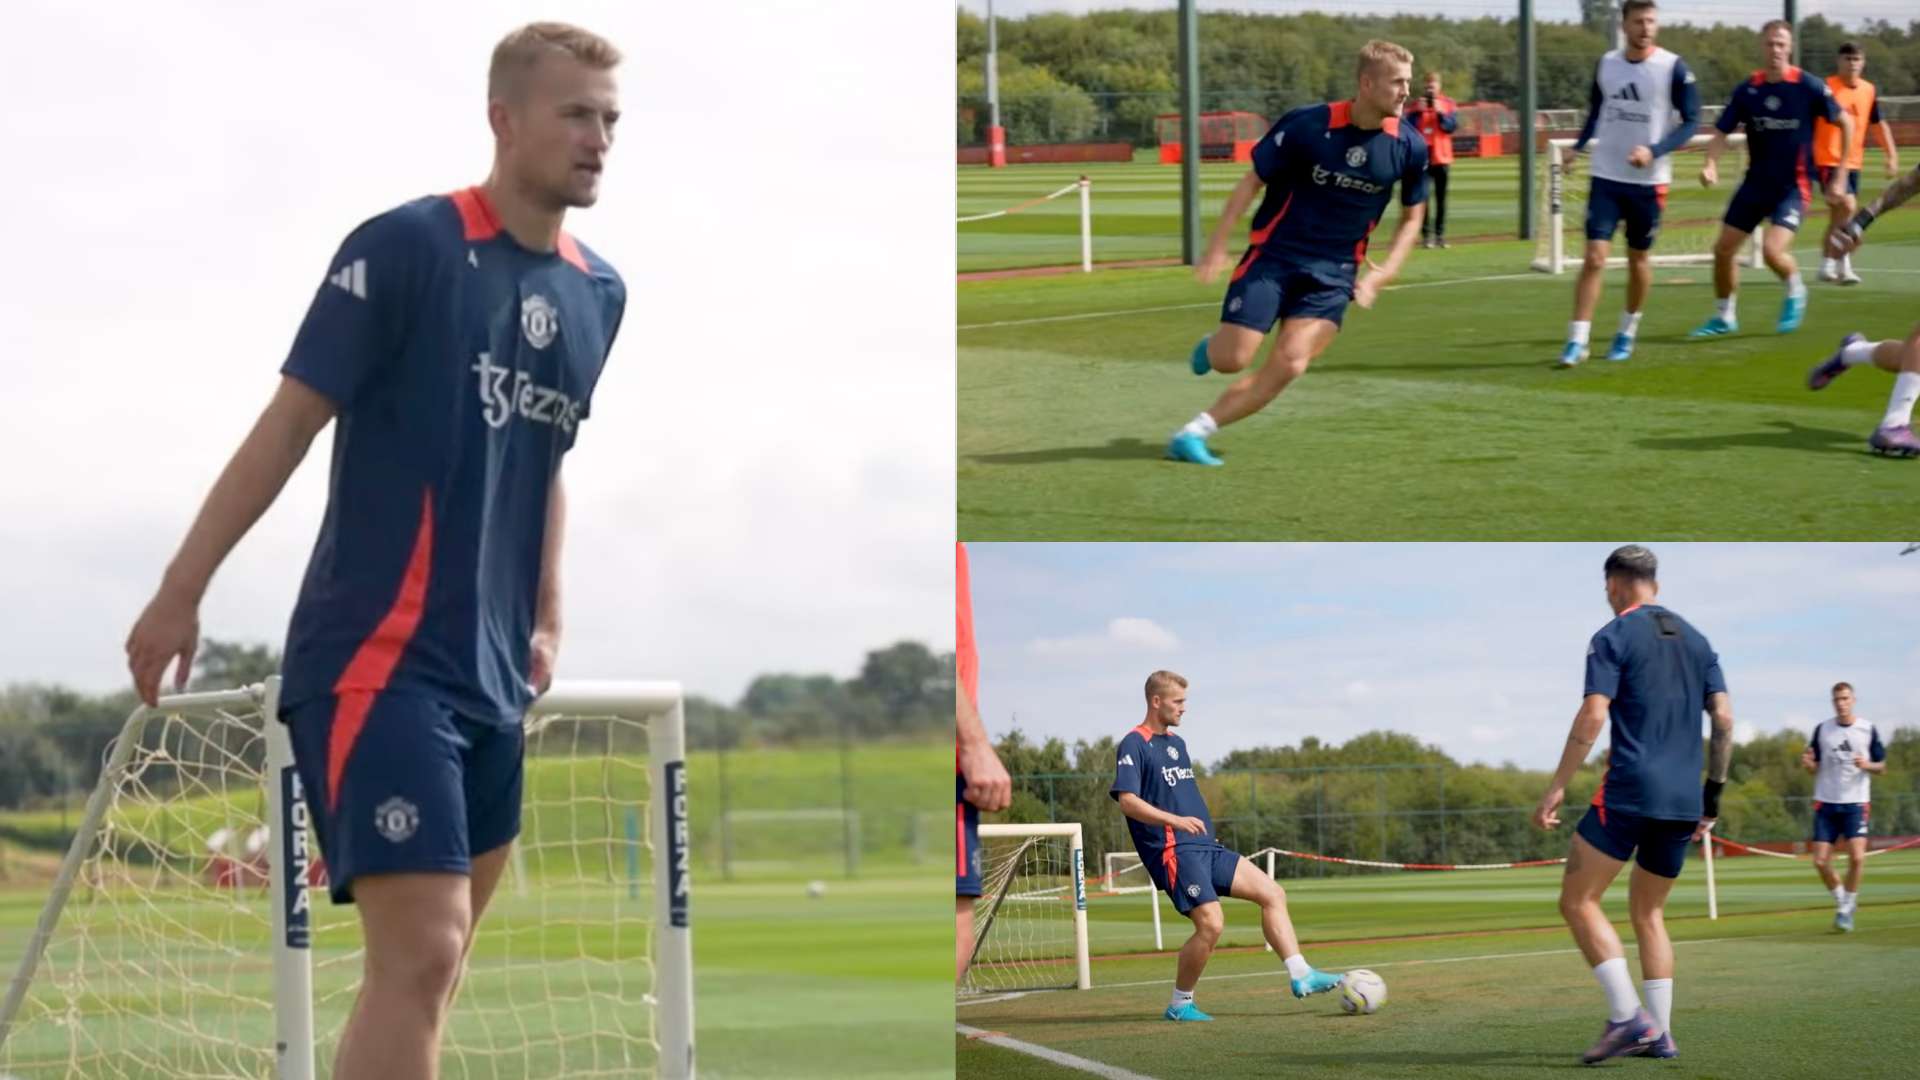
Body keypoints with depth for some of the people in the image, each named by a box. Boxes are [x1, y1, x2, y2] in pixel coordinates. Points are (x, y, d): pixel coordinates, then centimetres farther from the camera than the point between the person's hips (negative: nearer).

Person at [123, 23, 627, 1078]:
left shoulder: (598, 293, 11)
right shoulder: (406, 246, -10)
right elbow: (290, 422, -8)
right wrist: (181, 592, -8)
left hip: (491, 677, 8)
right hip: (376, 662, -8)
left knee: (428, 967, 13)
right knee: (419, 956, -18)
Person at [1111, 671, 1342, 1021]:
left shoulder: (1176, 743, 20)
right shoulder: (1134, 745, -8)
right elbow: (1127, 800, -19)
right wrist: (1175, 820, -30)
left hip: (1206, 847, 9)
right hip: (1174, 851, -9)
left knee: (1272, 893, 0)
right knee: (1211, 924, -20)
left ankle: (1300, 977, -1)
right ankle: (1180, 1004, -4)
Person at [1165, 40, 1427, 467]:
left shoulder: (1409, 147, -6)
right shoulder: (1307, 126, -16)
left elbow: (1412, 216, 10)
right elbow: (1251, 181, -5)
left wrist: (1383, 274, -3)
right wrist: (1218, 245, -10)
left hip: (1333, 270, 2)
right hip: (1274, 255, -2)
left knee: (1290, 365, -17)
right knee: (1230, 360, -9)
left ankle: (1195, 432, -7)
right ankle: (1213, 345, 30)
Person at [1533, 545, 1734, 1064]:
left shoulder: (1614, 637, -3)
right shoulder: (1695, 640, 16)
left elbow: (1593, 715, -13)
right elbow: (1724, 718, 11)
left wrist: (1558, 787, -12)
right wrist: (1712, 793, 17)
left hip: (1630, 792, -6)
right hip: (1683, 802, 7)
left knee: (1578, 901, -2)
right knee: (1648, 913, 17)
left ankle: (1626, 1016, -15)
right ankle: (1660, 1034, 9)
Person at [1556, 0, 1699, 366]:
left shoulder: (1673, 68, -8)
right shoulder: (1606, 64, 3)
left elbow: (1690, 121, -7)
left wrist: (1654, 151, -20)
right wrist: (1580, 146, 7)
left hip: (1649, 181, -2)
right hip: (1606, 178, 2)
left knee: (1639, 259, 10)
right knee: (1594, 257, -8)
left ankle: (1627, 333, 30)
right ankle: (1577, 340, -8)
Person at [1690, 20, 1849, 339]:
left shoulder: (1808, 87, -10)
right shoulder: (1747, 90, -2)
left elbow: (1845, 123, 0)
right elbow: (1721, 132, 0)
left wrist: (1840, 177, -1)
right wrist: (1711, 165, -20)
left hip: (1792, 187, -4)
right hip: (1755, 183, 4)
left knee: (1772, 250, -22)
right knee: (1723, 249, 2)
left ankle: (1795, 291, 12)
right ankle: (1724, 316, 23)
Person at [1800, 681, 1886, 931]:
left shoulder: (1868, 730, 2)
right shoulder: (1822, 729, 5)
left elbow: (1882, 766, 8)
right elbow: (1814, 768, 10)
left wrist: (1867, 765, -14)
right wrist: (1808, 763, -14)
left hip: (1856, 803, -2)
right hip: (1826, 804, 2)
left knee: (1857, 857, -18)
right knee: (1820, 862, -4)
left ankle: (1847, 909, 0)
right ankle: (1841, 900, 21)